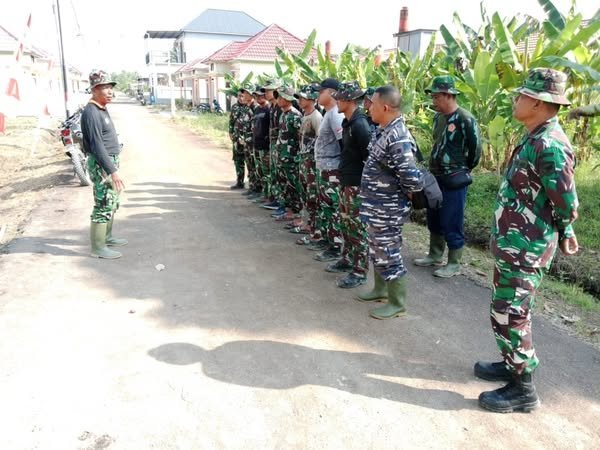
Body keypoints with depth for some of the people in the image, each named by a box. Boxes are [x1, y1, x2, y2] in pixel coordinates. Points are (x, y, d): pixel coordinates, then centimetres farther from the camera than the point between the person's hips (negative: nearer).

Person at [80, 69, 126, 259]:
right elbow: (97, 145, -23)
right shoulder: (91, 112, -17)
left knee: (112, 204, 18)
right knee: (103, 206, -6)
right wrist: (112, 171, -27)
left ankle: (107, 237, 31)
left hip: (111, 162, 10)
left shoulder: (102, 109, 13)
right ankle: (98, 248, 1)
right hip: (101, 165, -10)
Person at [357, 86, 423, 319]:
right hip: (376, 205, 10)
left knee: (388, 254, 3)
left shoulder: (398, 139, -25)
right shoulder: (382, 131, 5)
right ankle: (380, 289, 41)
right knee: (377, 250, 22)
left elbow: (412, 178, -30)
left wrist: (408, 195, -11)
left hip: (388, 209, -10)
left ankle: (397, 304, 20)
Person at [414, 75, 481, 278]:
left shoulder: (465, 120, -16)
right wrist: (435, 169, 16)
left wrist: (461, 171, 4)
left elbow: (475, 150, -9)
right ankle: (435, 255, 32)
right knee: (433, 218, 16)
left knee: (452, 223, 0)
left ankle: (454, 264, 13)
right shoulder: (438, 117, 7)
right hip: (435, 177, 8)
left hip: (454, 180, -8)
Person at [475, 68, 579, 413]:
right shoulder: (536, 139, 10)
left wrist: (561, 232, -3)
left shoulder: (550, 145, -23)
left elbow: (567, 204, -22)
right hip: (514, 241, 10)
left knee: (508, 314, -1)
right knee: (512, 310, 21)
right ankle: (513, 365, 38)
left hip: (525, 246, -10)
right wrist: (562, 232, 15)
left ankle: (523, 389, 15)